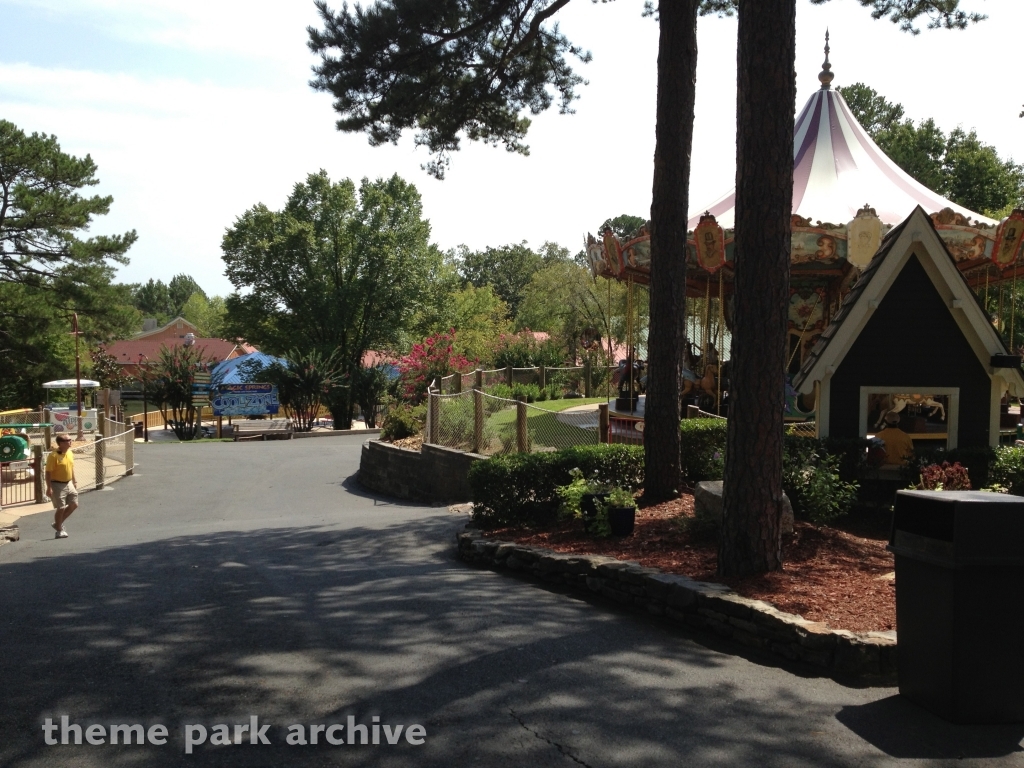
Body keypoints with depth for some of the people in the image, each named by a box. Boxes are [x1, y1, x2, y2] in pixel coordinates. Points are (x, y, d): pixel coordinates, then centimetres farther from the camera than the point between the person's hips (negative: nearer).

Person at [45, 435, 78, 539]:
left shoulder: (70, 453, 6)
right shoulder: (53, 456, -18)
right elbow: (48, 472, -18)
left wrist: (74, 482, 17)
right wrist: (49, 488, -21)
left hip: (68, 483, 8)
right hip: (58, 485, -8)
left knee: (74, 504, 9)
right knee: (61, 508, -2)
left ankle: (58, 523, 26)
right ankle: (59, 530, 14)